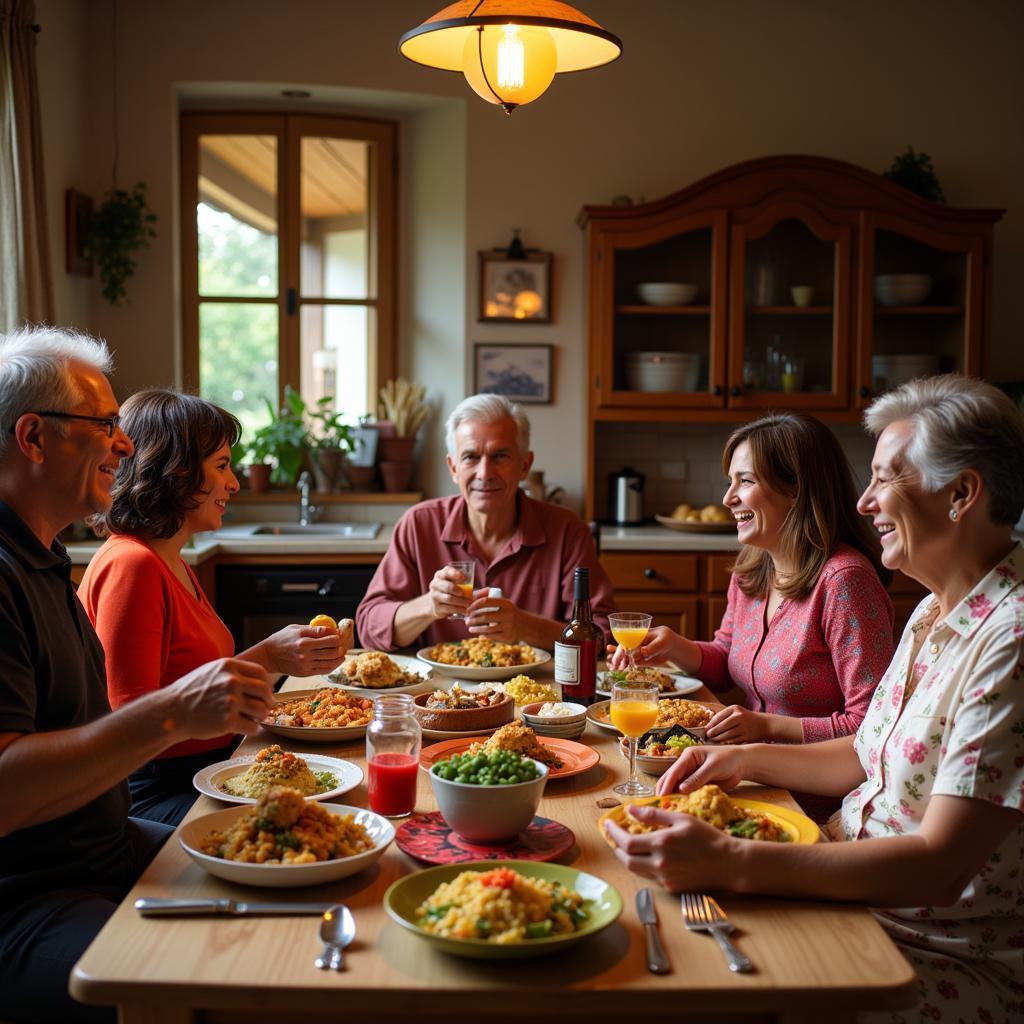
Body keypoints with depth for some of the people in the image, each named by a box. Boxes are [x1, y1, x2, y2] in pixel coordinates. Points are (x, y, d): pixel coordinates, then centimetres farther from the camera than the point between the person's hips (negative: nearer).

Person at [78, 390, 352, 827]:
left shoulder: (171, 562, 16)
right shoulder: (131, 565, -15)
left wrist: (285, 655, 6)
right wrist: (264, 660, -19)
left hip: (211, 768, 9)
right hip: (155, 789, -9)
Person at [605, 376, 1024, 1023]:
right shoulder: (935, 611, 8)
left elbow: (939, 866, -27)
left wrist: (732, 863, -31)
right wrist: (749, 760, 6)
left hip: (952, 964, -8)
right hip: (855, 884, 8)